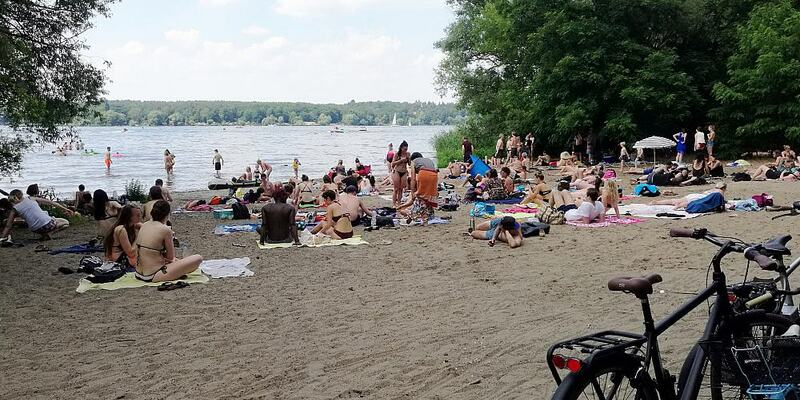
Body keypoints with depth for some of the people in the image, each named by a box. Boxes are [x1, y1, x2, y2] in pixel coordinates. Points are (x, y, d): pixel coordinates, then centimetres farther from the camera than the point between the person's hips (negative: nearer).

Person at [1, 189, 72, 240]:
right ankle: (47, 234, 1)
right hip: (48, 224, -2)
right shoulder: (32, 199, 11)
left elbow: (8, 226, 8)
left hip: (35, 230, 3)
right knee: (66, 223, 24)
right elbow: (51, 203, 15)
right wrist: (65, 209, 21)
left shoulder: (14, 209, 8)